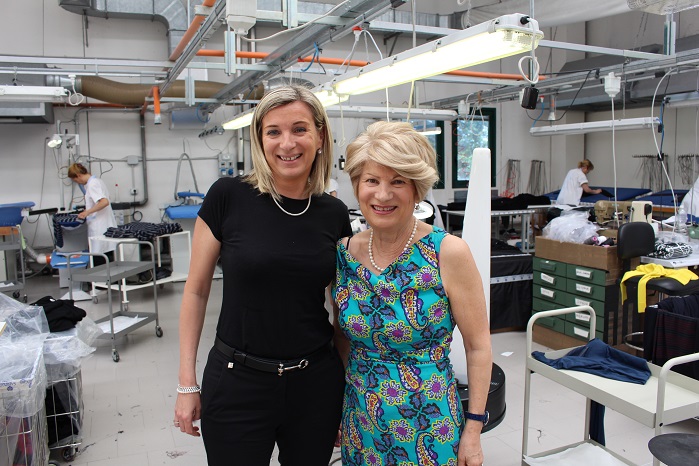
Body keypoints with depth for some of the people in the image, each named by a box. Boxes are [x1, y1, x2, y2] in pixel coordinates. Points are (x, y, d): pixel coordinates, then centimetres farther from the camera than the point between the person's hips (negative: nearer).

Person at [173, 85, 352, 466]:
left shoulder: (334, 214, -1)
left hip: (316, 383, 3)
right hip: (236, 382, -2)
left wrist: (348, 390, 10)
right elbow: (196, 291, -3)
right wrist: (187, 384, -3)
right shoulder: (228, 197, -10)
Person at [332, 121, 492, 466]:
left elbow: (478, 347, -9)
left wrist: (473, 431, -8)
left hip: (427, 430, -3)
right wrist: (338, 411, 10)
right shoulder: (343, 252, -5)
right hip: (359, 422, 4)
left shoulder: (449, 252, -16)